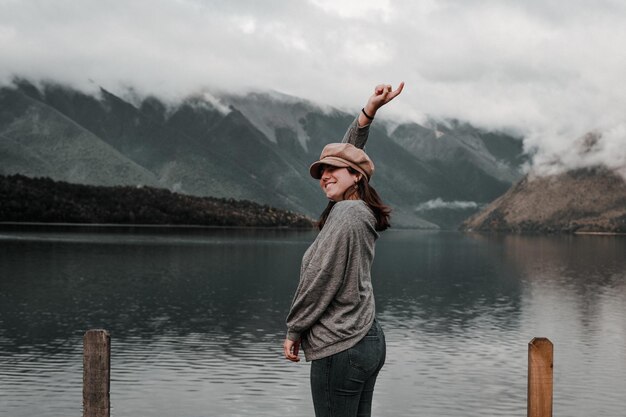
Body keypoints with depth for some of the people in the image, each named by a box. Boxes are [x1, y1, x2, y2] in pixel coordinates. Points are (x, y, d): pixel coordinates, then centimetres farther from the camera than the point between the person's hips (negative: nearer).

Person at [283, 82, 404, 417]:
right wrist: (369, 110, 13)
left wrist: (293, 332, -5)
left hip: (340, 349, -9)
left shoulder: (345, 215, -15)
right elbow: (346, 152, 20)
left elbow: (318, 282, -16)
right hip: (368, 340, 9)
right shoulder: (362, 210, 9)